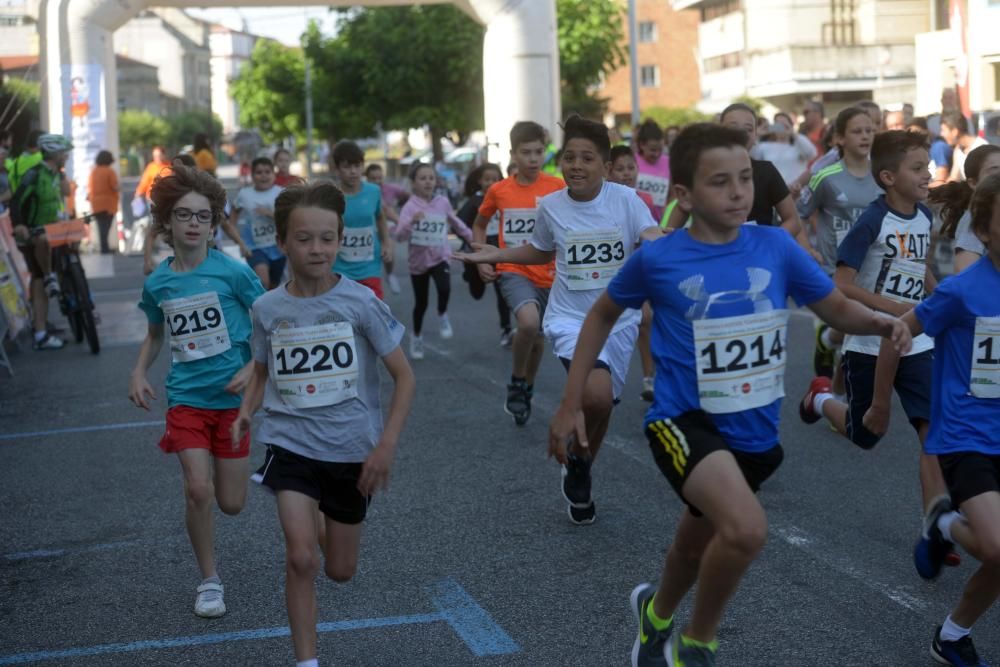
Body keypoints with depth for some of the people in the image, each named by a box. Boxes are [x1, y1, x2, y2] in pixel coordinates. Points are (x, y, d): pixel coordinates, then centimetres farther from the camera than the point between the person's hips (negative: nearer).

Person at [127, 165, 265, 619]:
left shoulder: (232, 272, -10)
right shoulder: (157, 283, 1)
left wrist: (254, 368, -16)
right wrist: (139, 372, 3)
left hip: (232, 396, -1)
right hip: (185, 397, 1)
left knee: (231, 504, 4)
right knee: (198, 490, -14)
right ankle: (209, 582, 6)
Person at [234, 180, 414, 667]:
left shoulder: (360, 302, -12)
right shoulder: (268, 308, -4)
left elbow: (403, 376, -7)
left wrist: (386, 446, -14)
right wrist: (246, 411, -8)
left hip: (352, 450, 0)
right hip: (291, 444, 0)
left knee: (340, 571, 13)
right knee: (300, 559, -16)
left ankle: (324, 523, 48)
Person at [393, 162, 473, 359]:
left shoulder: (443, 202, -2)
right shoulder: (410, 206, -14)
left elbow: (455, 222, 18)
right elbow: (399, 236, -25)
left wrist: (472, 237, 27)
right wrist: (412, 221, -43)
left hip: (440, 257, 1)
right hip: (418, 260, -1)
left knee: (444, 289, -27)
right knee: (421, 303, 10)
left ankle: (442, 315, 5)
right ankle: (416, 336, 36)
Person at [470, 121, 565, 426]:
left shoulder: (557, 187, -7)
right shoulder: (499, 191, -1)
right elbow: (479, 225, 15)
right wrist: (481, 260, 5)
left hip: (548, 273, 2)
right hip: (513, 271, -1)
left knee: (537, 336, 16)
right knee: (529, 322, -28)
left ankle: (526, 390, 42)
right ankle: (516, 384, -6)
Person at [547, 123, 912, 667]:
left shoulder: (775, 247, -7)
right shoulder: (656, 259, -12)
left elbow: (837, 308, 2)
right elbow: (603, 315, 5)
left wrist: (882, 324, -20)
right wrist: (570, 405, 5)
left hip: (754, 431, 4)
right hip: (684, 420, -4)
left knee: (698, 547, 25)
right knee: (747, 529, -31)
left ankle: (656, 613, 60)